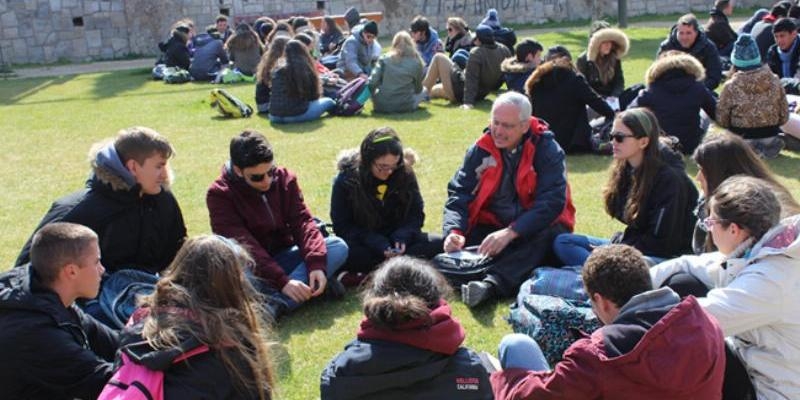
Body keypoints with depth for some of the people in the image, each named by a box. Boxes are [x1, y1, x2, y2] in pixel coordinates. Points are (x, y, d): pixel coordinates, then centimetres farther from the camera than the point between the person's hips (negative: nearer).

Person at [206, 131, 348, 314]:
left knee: (338, 246, -21)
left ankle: (275, 304, -38)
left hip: (284, 257, 4)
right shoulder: (219, 194, -14)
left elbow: (302, 221, -11)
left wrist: (316, 264, -29)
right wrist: (282, 281, -35)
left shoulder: (285, 178, -2)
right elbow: (243, 245, -24)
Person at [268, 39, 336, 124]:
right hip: (297, 115, -4)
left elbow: (274, 94, 15)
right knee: (329, 102, 17)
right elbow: (314, 95, 6)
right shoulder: (306, 68, -4)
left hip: (274, 116, 4)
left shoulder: (278, 69, 5)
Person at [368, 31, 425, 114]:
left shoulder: (384, 59, -1)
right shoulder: (416, 63, -5)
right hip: (405, 107, 1)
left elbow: (372, 82, -6)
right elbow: (418, 89, 9)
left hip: (381, 106, -1)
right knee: (423, 91, 29)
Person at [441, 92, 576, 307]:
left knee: (550, 234, -36)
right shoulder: (481, 149, -1)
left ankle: (491, 283, -53)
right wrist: (454, 231, -26)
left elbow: (552, 202, -21)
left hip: (534, 229, -3)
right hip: (491, 225, 4)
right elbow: (458, 194, -5)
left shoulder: (547, 150, -10)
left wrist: (510, 233, -33)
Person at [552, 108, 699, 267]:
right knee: (562, 242, -3)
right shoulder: (625, 170, 6)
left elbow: (663, 241, -16)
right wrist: (614, 243, -4)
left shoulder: (669, 179, -16)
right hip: (635, 245, 9)